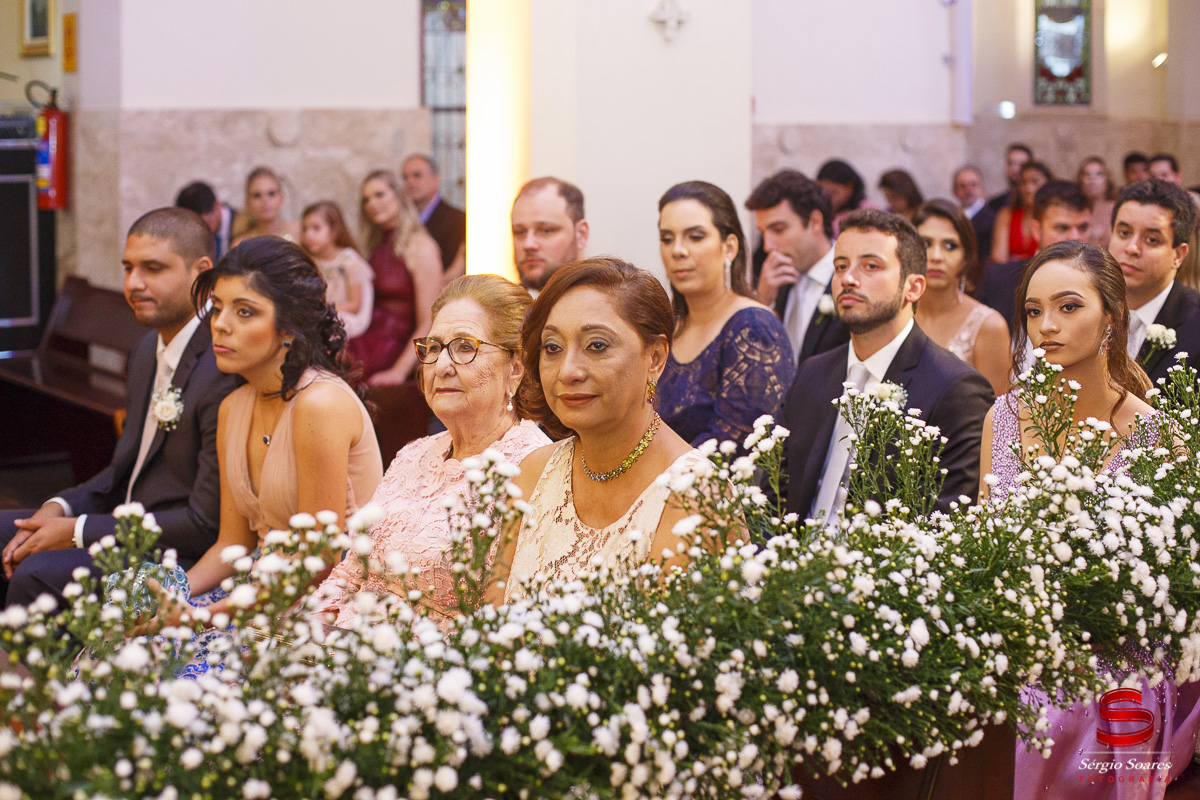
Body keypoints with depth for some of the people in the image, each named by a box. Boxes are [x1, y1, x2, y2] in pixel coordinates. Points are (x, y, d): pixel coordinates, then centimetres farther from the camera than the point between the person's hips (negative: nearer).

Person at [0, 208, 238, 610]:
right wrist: (59, 508, 1)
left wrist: (78, 532, -16)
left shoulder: (226, 373, -22)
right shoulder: (148, 350, 9)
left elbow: (207, 525, -22)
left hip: (181, 560, -10)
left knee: (39, 576, -27)